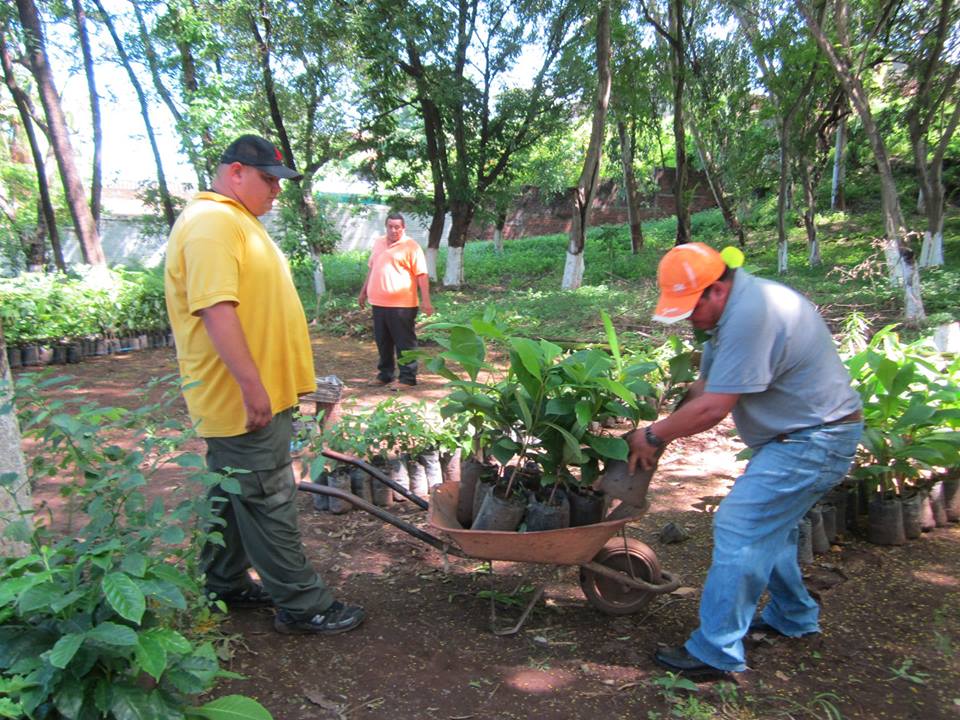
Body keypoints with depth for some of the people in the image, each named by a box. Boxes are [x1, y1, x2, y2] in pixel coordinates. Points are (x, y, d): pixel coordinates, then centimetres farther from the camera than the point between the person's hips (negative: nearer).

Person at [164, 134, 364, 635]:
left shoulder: (234, 220, 18)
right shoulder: (211, 222, -16)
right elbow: (216, 309, -27)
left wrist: (258, 385, 26)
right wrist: (252, 386, -29)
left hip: (250, 397, 11)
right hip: (244, 399, -11)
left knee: (233, 493, 19)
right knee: (267, 500, -1)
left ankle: (225, 587, 33)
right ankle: (302, 604, 9)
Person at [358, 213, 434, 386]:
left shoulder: (411, 246, -6)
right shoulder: (379, 242, 14)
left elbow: (422, 275, -10)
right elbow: (371, 268, 24)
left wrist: (426, 301, -16)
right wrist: (363, 292, 24)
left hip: (401, 305, -6)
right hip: (378, 302, 7)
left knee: (405, 342, -1)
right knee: (382, 341, 15)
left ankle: (408, 378, 7)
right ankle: (385, 374, 28)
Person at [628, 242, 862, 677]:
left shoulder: (751, 315, -28)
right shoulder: (735, 307, 7)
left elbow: (712, 408, -26)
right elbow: (706, 384, 8)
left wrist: (654, 436, -13)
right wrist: (661, 431, -2)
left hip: (813, 441, -11)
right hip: (801, 434, 11)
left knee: (739, 529, -11)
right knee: (769, 527, 21)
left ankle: (717, 652, -2)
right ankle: (792, 618, 40)